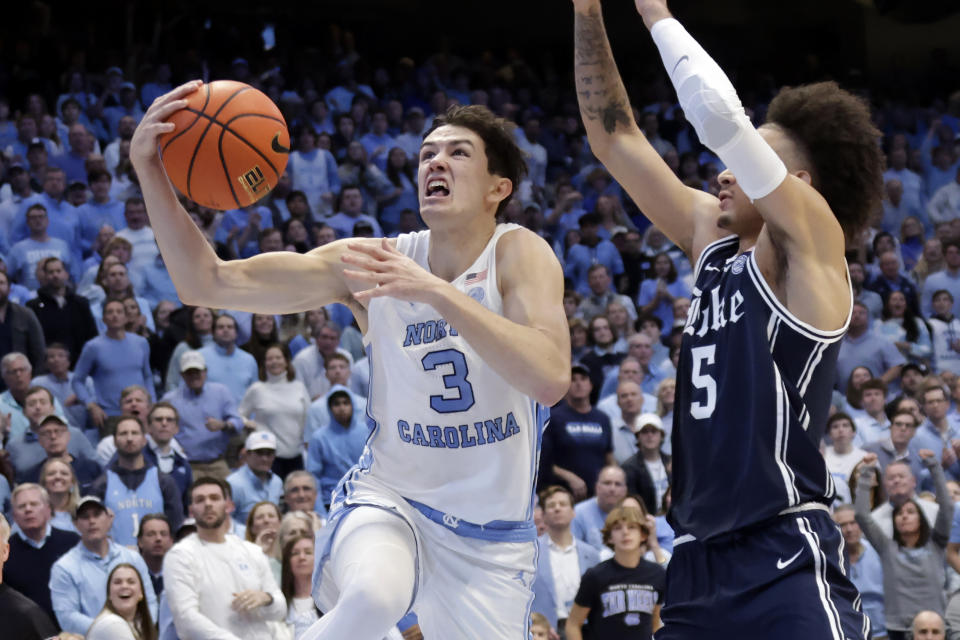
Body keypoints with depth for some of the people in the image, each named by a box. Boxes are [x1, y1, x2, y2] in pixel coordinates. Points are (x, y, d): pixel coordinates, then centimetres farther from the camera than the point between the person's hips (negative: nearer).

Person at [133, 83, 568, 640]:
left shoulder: (519, 254, -13)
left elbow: (550, 379, -32)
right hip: (388, 496, 0)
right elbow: (207, 283, -9)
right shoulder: (376, 262, -5)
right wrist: (151, 172, -23)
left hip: (491, 535, 0)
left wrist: (439, 293, -39)